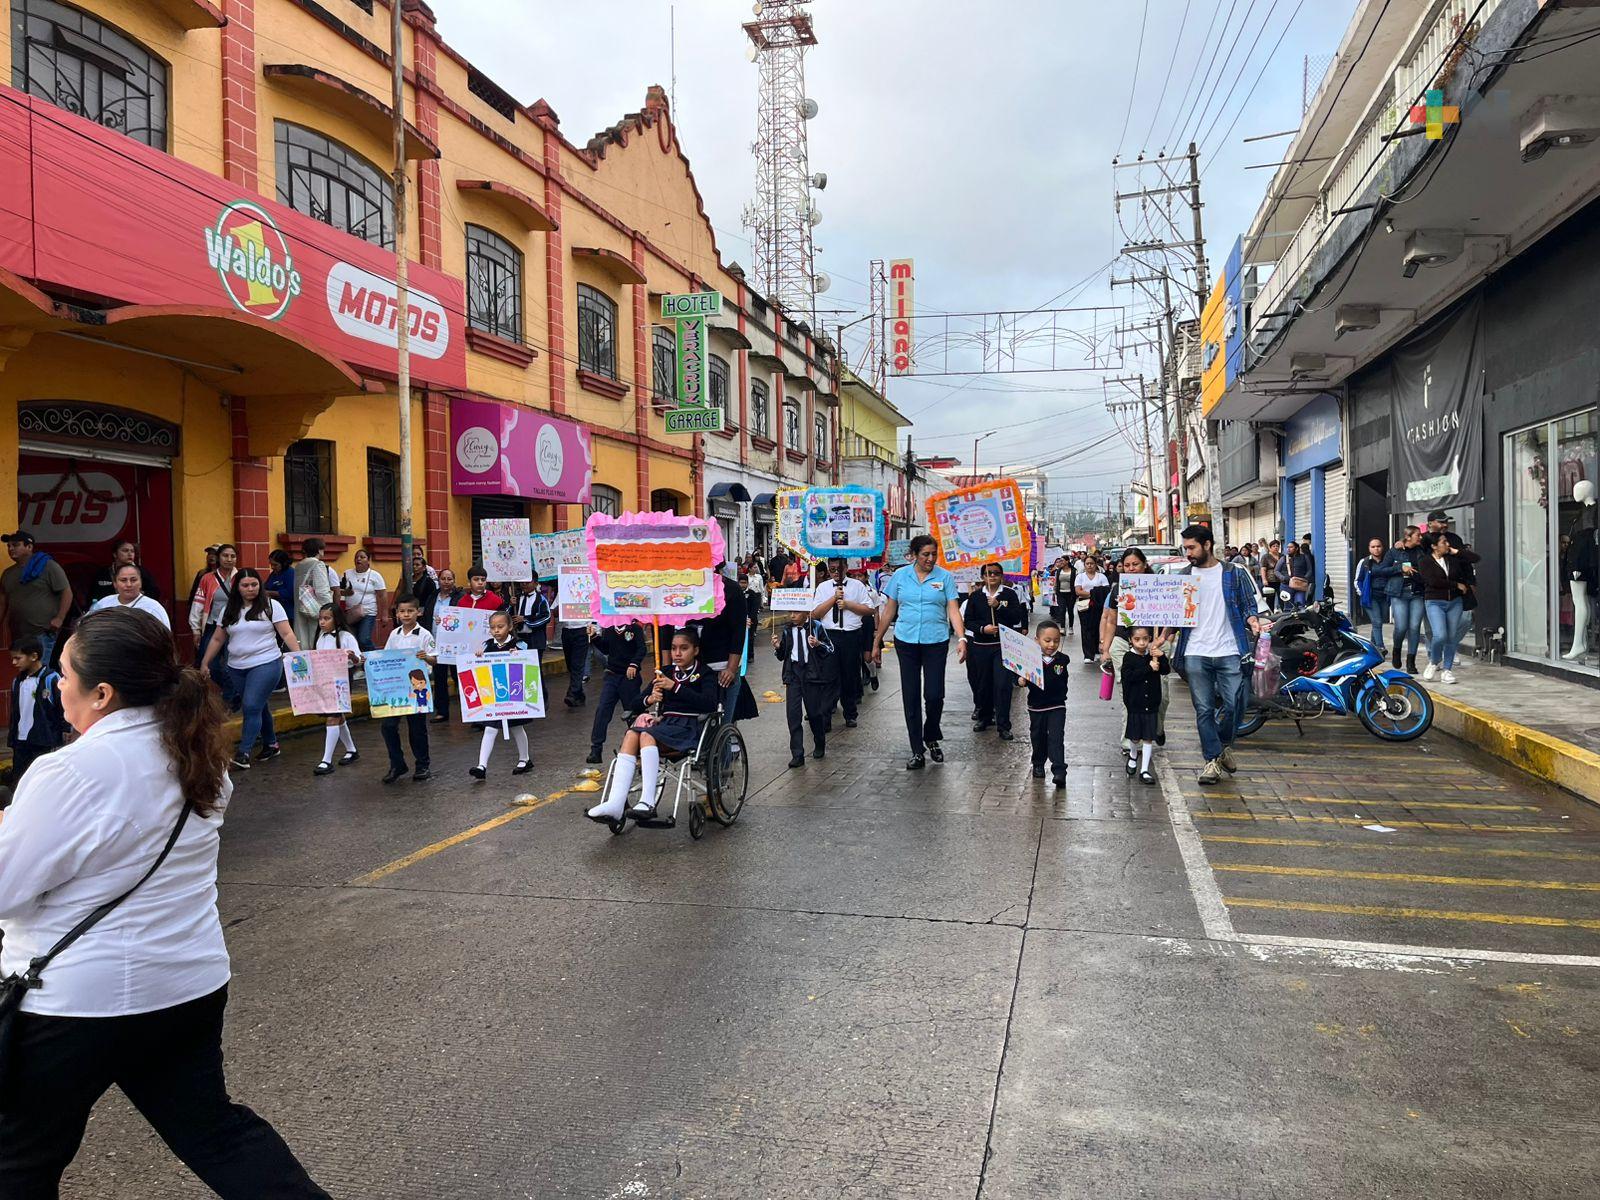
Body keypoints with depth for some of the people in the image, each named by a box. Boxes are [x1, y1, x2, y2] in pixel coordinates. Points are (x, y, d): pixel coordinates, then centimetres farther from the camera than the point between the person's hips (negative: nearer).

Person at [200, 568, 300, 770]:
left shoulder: (270, 606, -3)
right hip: (237, 668, 5)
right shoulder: (229, 611, 10)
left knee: (252, 706, -13)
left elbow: (287, 634, -7)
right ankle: (271, 744, 26)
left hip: (265, 665, -5)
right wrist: (205, 663, 14)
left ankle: (243, 753, -12)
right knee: (259, 707, 13)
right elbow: (217, 640, 16)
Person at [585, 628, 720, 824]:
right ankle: (614, 804, -39)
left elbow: (710, 703, -12)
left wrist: (675, 687, -16)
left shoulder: (704, 674, 9)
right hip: (664, 721, 5)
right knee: (631, 734, -27)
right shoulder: (666, 673, 24)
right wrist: (650, 699, -7)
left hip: (688, 726, -5)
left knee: (647, 735, -32)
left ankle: (648, 802, -41)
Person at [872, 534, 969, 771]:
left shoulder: (945, 577, 1)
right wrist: (877, 643, 10)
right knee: (911, 696, 3)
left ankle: (932, 739, 23)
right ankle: (917, 751, 12)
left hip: (936, 642, -1)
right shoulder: (900, 576, 4)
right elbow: (888, 612, 9)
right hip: (906, 642, 1)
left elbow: (953, 611, -4)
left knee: (934, 695, -5)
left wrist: (962, 638, -19)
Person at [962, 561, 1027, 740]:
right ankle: (984, 717, 29)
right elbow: (968, 620, 2)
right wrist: (982, 628, -15)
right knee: (983, 684, 10)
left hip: (1003, 645, -2)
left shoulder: (1009, 594, 0)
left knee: (1003, 684, -8)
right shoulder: (975, 596, 5)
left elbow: (1017, 617, -9)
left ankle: (1003, 725, -2)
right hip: (980, 645, 2)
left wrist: (998, 606, -20)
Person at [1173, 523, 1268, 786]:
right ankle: (1212, 759, 12)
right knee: (1204, 710, 2)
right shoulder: (1182, 577, 10)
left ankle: (1224, 744, 26)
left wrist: (1252, 619, -15)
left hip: (1229, 652, -1)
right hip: (1195, 654, 1)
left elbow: (1250, 605, 7)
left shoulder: (1234, 574, 5)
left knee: (1234, 705, -2)